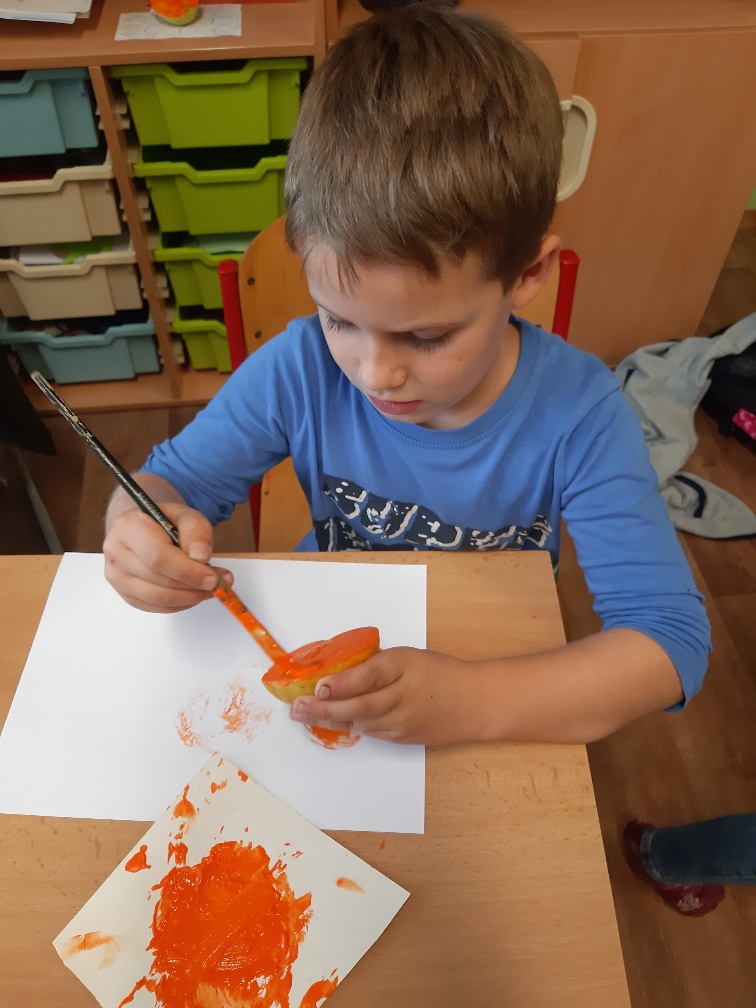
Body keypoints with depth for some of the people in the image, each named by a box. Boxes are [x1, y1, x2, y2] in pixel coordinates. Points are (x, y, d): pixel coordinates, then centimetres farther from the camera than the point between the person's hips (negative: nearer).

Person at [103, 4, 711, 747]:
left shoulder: (578, 414, -23)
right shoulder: (301, 367, -18)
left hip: (495, 675, -1)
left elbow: (670, 640, -24)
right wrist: (139, 523, -32)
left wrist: (473, 701, -40)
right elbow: (170, 480, -7)